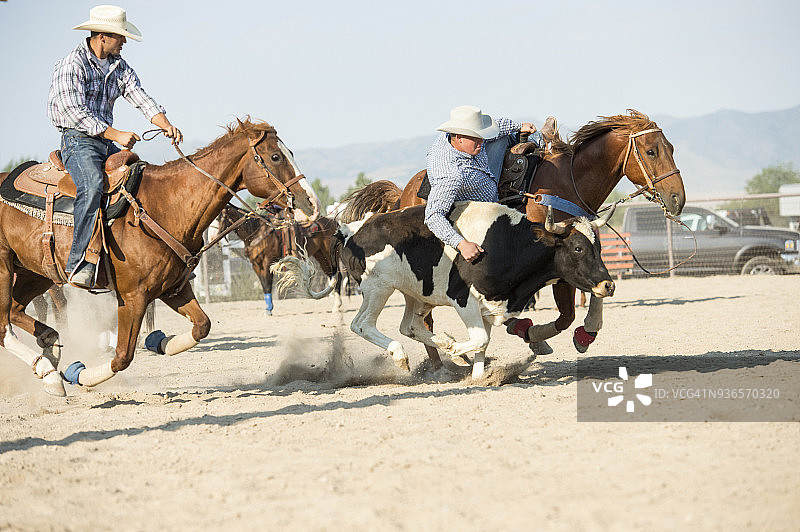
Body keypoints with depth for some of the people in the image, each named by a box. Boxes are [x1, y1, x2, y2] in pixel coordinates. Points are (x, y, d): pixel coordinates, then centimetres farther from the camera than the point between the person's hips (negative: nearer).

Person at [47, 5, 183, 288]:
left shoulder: (119, 66, 13)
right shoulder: (71, 65, -11)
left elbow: (140, 97, 5)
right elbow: (76, 112, -18)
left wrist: (165, 124, -15)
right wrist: (116, 134, -22)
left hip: (107, 143, 8)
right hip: (78, 140, -8)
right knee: (92, 186, -33)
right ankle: (78, 262, -36)